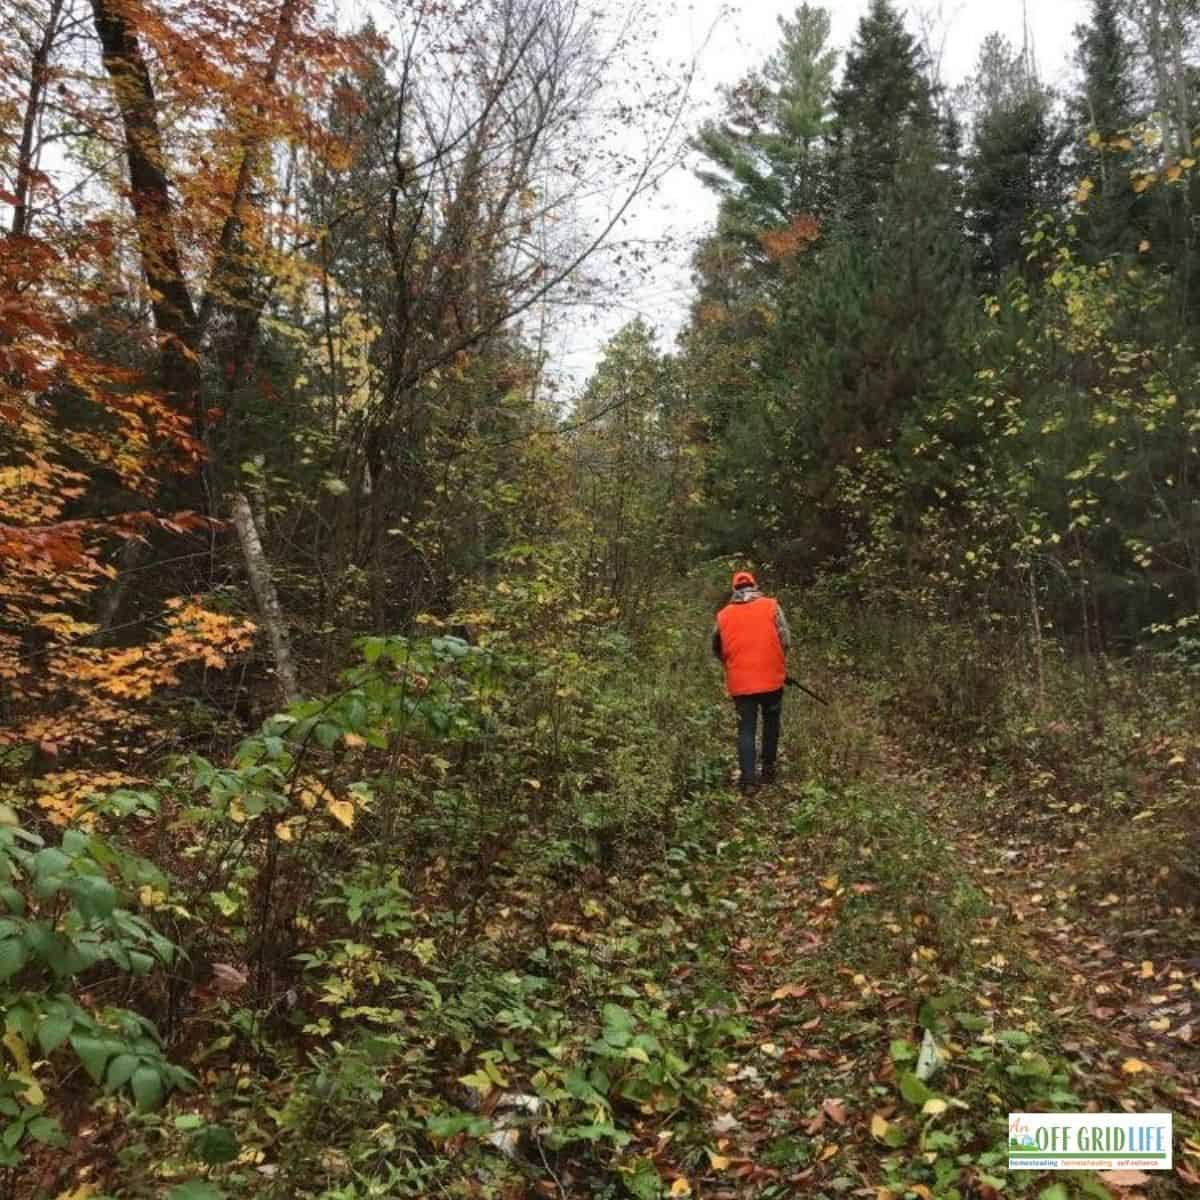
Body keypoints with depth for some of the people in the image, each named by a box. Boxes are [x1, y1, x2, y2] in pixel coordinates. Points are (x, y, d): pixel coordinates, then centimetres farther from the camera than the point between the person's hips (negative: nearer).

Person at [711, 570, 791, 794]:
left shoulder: (723, 615, 5)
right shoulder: (771, 606, -1)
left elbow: (717, 649, 12)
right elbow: (786, 641, -5)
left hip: (739, 682, 1)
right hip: (771, 677, -1)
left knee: (746, 730, 6)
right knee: (771, 723, 20)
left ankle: (748, 780, 0)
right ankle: (768, 769, 24)